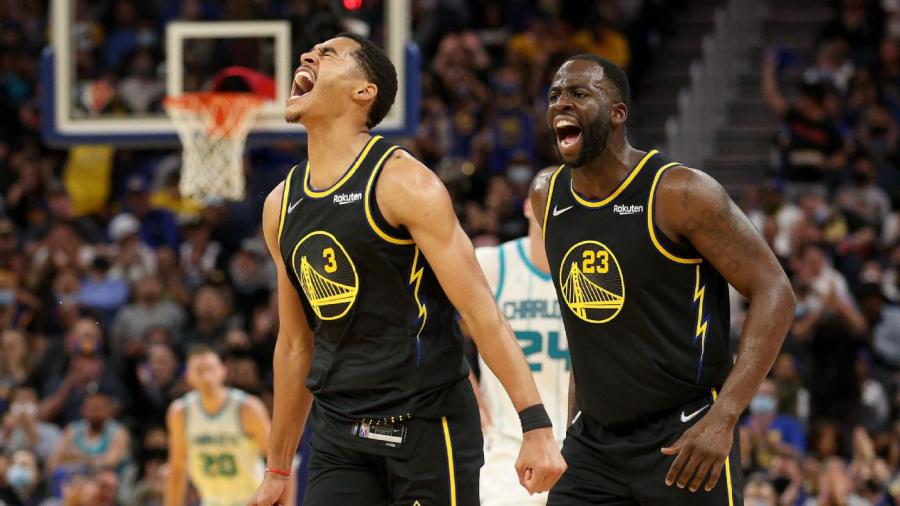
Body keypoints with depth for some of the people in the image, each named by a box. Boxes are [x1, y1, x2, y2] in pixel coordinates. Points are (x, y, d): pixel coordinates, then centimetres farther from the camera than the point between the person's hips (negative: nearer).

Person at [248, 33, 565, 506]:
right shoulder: (281, 205, 10)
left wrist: (536, 427, -21)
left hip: (427, 427, -5)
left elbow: (479, 310, -14)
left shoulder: (402, 182, -10)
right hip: (339, 436, 6)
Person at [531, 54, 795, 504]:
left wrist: (723, 419, -24)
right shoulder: (547, 195, 5)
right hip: (594, 440, 6)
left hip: (685, 441, -6)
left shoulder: (679, 193, -15)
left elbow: (774, 292, -15)